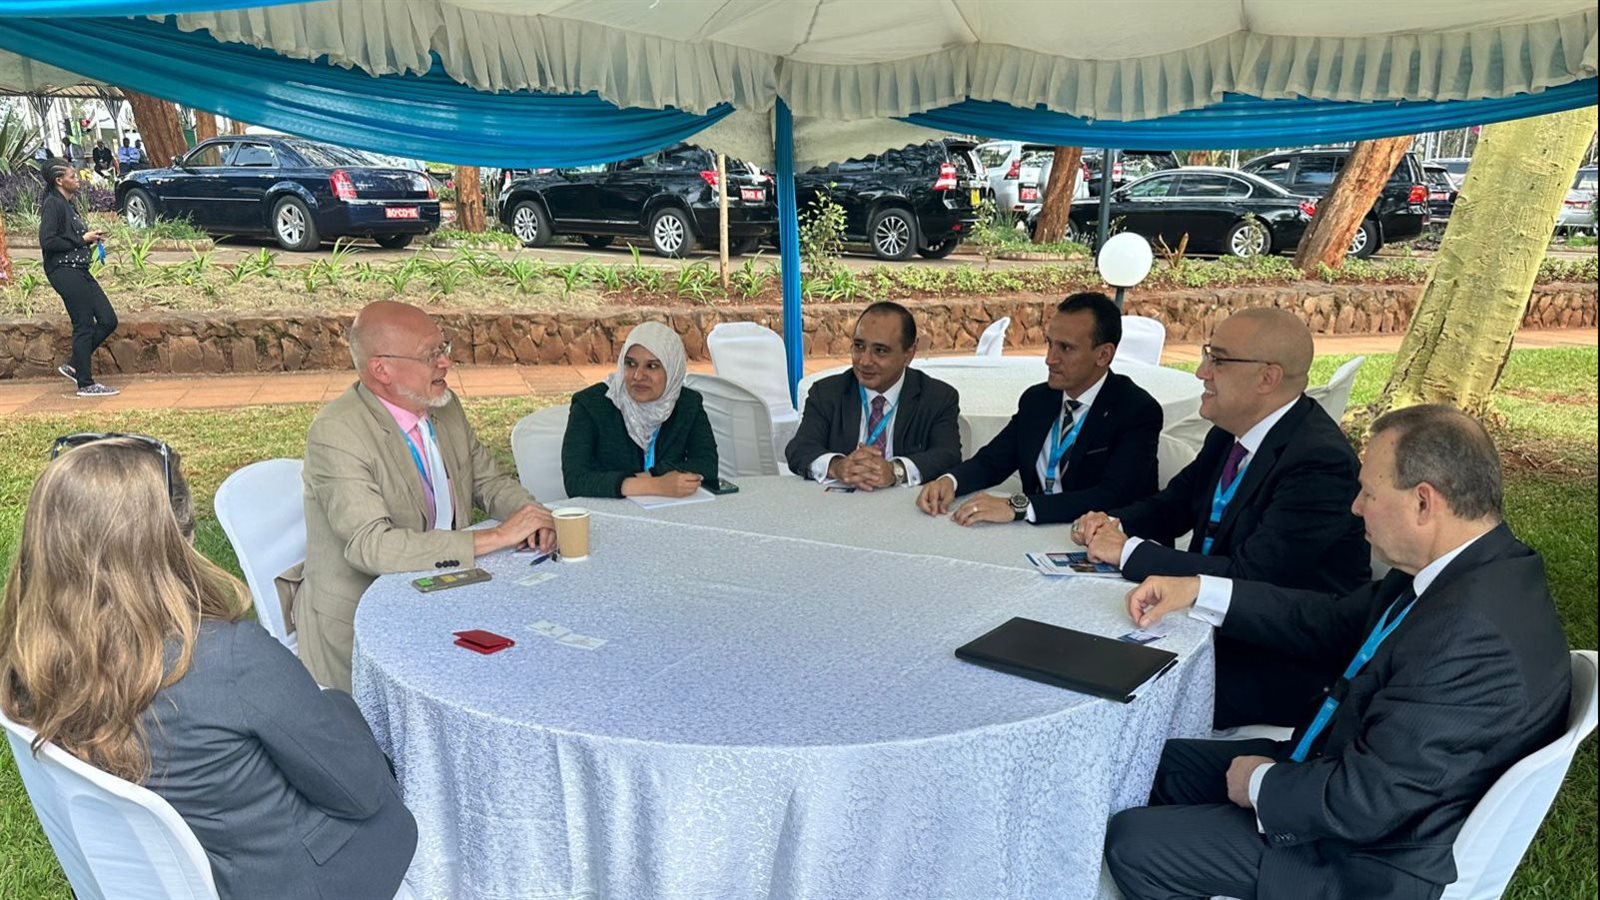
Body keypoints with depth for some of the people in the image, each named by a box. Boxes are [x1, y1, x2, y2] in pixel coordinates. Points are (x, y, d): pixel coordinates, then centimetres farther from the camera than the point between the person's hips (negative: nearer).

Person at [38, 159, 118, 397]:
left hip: (78, 270, 9)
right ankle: (86, 384, 1)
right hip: (63, 270, -9)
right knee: (84, 326, -6)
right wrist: (82, 239, -12)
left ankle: (74, 366, 17)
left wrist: (90, 237, 6)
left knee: (108, 320, 7)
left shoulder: (66, 204, 17)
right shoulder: (53, 204, -11)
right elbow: (47, 241, -18)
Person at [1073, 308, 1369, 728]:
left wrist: (1129, 550, -23)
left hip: (1285, 664, -8)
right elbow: (1172, 504, 15)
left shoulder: (1320, 461, -24)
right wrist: (1113, 523, -7)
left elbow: (1248, 580, -29)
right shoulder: (1232, 433, 2)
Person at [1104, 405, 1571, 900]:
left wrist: (1260, 782, -11)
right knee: (1165, 762, 17)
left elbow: (1363, 803, -30)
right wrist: (1199, 590, 6)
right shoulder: (1471, 567, -4)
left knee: (1131, 843, -4)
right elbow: (1337, 622, 9)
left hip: (1376, 851, -9)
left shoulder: (1472, 637, -34)